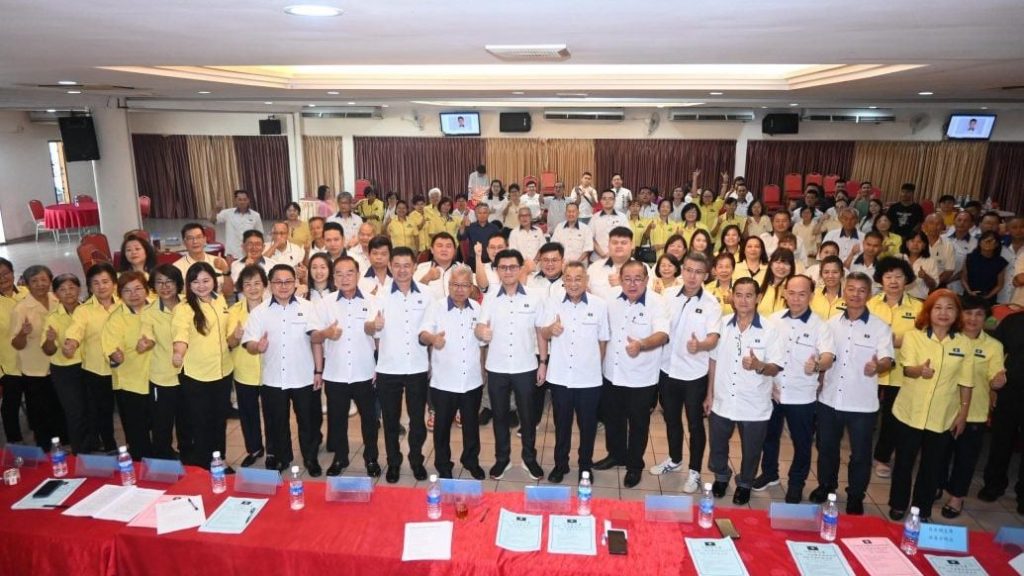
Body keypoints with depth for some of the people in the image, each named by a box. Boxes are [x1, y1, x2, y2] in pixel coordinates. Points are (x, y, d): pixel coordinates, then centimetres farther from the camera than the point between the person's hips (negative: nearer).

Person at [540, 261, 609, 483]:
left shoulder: (600, 305, -6)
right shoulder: (552, 302, -3)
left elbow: (603, 340, 4)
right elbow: (543, 335, 1)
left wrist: (596, 365, 11)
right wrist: (551, 329, -22)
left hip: (589, 379, -1)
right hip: (559, 377, 1)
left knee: (587, 425, 13)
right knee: (561, 423, 15)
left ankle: (585, 465, 33)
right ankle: (560, 464, 33)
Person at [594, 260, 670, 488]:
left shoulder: (657, 302, -16)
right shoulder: (613, 301, 0)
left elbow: (662, 334, -30)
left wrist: (641, 345, -48)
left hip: (641, 378, -5)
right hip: (612, 373, 5)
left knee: (638, 424, 11)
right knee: (612, 418, 19)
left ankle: (635, 465, 31)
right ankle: (616, 455, 42)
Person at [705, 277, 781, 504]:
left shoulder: (768, 330, -11)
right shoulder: (722, 324, -2)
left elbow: (775, 368, -9)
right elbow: (713, 360, 5)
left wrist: (759, 366, -32)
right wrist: (710, 394, 7)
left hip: (754, 405, -2)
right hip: (722, 401, 3)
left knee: (750, 451, 15)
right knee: (717, 446, 18)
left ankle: (745, 483, 40)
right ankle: (721, 476, 45)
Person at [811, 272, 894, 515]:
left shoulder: (880, 327, -6)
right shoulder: (831, 323, 4)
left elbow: (888, 360, -17)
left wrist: (878, 366, -37)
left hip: (862, 403, -3)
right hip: (829, 399, 3)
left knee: (860, 453, 9)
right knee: (826, 446, 17)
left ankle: (855, 497, 29)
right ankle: (826, 485, 38)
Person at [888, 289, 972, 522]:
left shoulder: (964, 343, 1)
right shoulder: (913, 336, -5)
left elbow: (965, 382, 4)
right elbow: (907, 369, -16)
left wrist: (963, 413, 3)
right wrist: (920, 370, -39)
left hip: (943, 418, 2)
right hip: (910, 413, -1)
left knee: (932, 466, 11)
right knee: (904, 461, 10)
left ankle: (923, 509, 29)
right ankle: (897, 505, 27)